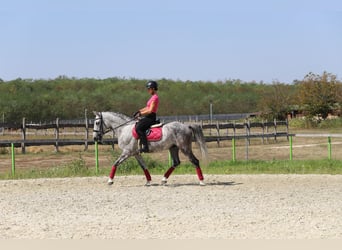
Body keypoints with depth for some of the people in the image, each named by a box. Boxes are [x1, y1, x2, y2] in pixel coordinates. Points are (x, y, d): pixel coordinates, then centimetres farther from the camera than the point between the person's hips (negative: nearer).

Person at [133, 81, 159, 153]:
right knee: (137, 125, 16)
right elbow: (147, 108, 23)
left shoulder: (155, 97, -14)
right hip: (149, 117, 11)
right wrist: (139, 111, 10)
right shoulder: (153, 97, 17)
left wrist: (140, 114, -14)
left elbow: (150, 110, -20)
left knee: (138, 128, -26)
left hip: (151, 117, -11)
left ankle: (145, 147, -31)